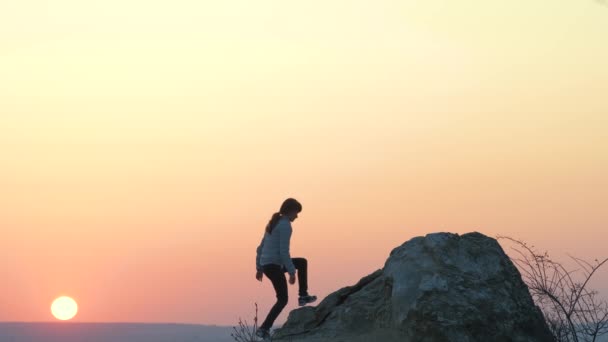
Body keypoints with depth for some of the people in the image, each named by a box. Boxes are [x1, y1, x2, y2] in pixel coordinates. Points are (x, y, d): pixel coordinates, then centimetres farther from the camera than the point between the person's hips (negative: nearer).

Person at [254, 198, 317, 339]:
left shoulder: (273, 224, 16)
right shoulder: (285, 226, -13)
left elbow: (260, 248, 18)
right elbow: (284, 251, -20)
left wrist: (259, 268, 22)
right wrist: (292, 272, -16)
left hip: (266, 264, 9)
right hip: (274, 266, -9)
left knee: (302, 262, 25)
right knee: (282, 300, 0)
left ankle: (303, 296, 25)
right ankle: (264, 328, -4)